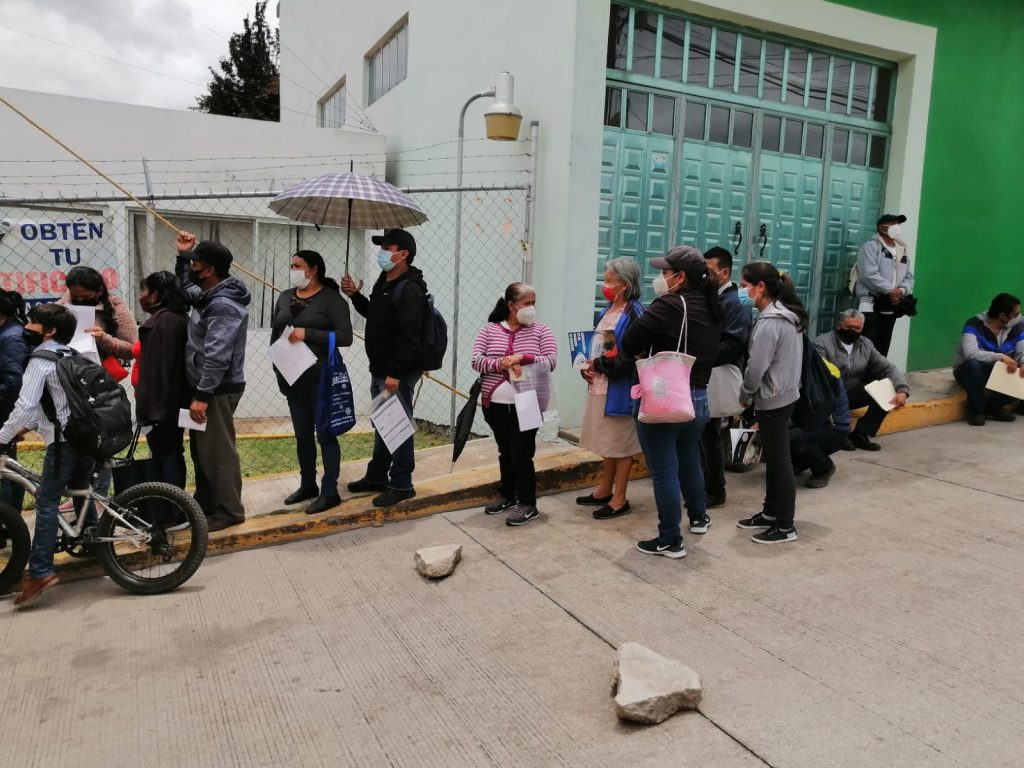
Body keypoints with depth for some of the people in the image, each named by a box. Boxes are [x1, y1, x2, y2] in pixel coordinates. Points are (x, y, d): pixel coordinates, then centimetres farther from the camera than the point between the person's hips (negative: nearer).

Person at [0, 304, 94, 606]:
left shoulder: (40, 360, -7)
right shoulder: (72, 355, 19)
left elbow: (25, 405, -16)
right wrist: (27, 426, 24)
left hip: (64, 438, -8)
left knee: (46, 501, -7)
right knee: (80, 493, 23)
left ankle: (40, 572, -11)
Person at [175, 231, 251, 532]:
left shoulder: (224, 306, -22)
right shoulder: (208, 295, 11)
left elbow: (217, 357, -27)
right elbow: (186, 286, 33)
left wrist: (203, 396, -26)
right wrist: (182, 255, 18)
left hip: (218, 390, -11)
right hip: (207, 387, 11)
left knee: (218, 451, -4)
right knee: (201, 448, 18)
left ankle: (230, 511, 5)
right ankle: (204, 503, 30)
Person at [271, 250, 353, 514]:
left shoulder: (331, 298, -7)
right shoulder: (285, 297, 12)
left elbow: (345, 336, -15)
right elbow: (275, 333, 18)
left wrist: (308, 333, -21)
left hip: (320, 379, -6)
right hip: (292, 378, 6)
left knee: (325, 435, -1)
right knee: (302, 435, 14)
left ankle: (330, 492, 5)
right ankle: (307, 485, 26)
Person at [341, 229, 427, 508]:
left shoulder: (409, 289, -18)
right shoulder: (383, 282, 13)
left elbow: (410, 337, -24)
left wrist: (395, 373, -26)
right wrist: (355, 295, 11)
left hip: (399, 373, -10)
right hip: (379, 370, 10)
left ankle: (401, 485, 8)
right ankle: (377, 477, 32)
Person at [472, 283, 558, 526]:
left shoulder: (540, 330, 1)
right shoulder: (489, 330, 3)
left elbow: (551, 361, -8)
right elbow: (477, 361, -6)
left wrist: (522, 357, -20)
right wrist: (501, 363, -22)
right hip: (496, 403, 3)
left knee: (521, 453, -3)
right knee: (505, 451, 16)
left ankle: (527, 504, 8)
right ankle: (507, 494, 33)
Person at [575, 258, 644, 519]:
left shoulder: (634, 313, -16)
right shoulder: (609, 309, 10)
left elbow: (631, 356, -21)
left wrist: (599, 365, -13)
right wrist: (587, 367, -1)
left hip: (620, 388, -8)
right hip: (600, 385, 8)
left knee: (621, 443, 3)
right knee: (607, 441, 18)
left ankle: (619, 499, 15)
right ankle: (605, 490, 32)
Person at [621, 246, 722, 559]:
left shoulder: (670, 305, -16)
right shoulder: (711, 308, 7)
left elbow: (630, 342, -17)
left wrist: (644, 354, 5)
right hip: (697, 398, 8)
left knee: (664, 471, 2)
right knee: (689, 462, 26)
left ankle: (670, 541, 11)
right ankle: (698, 517, 44)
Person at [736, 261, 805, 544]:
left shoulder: (769, 323, -21)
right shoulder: (789, 316, 9)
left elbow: (756, 367, -20)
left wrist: (745, 395, -3)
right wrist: (753, 394, 12)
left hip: (773, 400, -10)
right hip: (785, 394, 10)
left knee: (779, 462, -1)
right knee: (774, 459, 18)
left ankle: (785, 526, 8)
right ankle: (771, 512, 30)